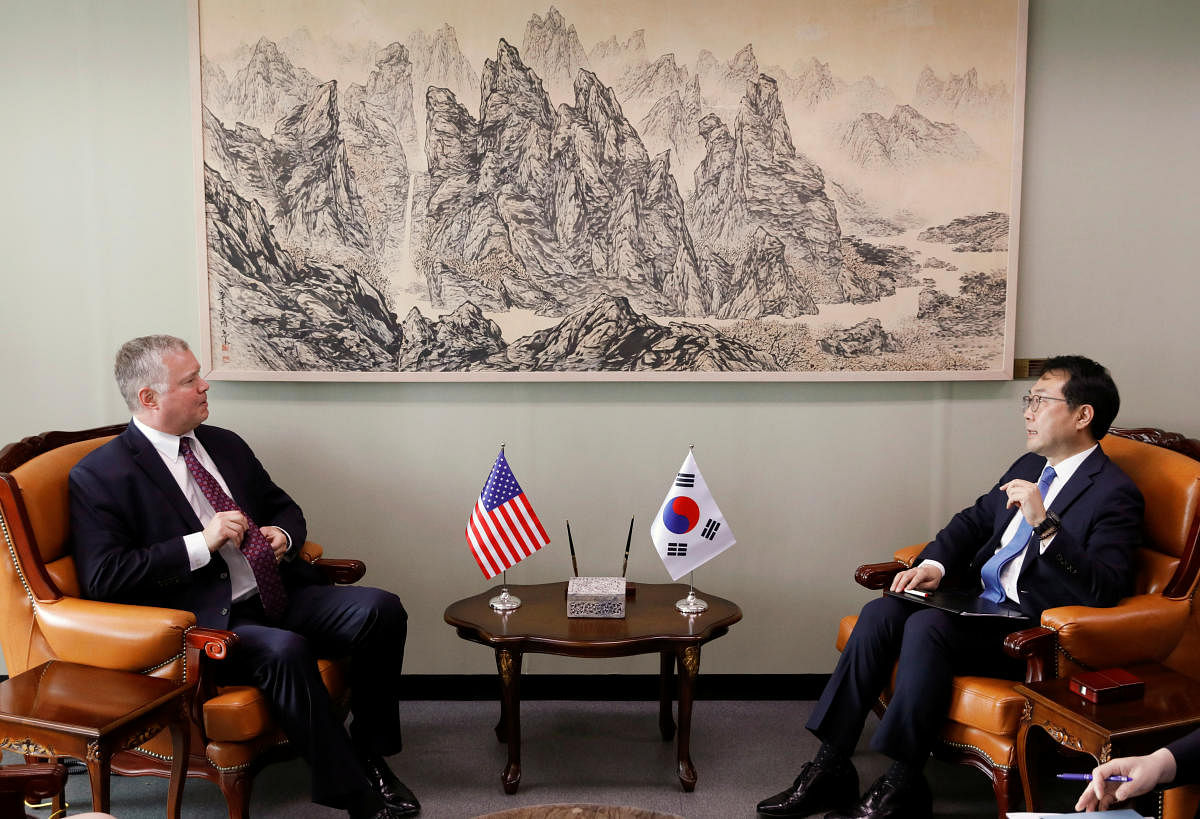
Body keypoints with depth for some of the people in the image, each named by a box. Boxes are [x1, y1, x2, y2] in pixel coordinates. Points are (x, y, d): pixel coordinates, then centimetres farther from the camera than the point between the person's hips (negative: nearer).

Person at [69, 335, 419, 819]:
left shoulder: (225, 444, 16)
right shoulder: (100, 475, -4)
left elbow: (285, 508, 26)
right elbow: (102, 578, -13)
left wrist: (283, 535, 1)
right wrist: (201, 543, -16)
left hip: (278, 595, 6)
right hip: (205, 624, -6)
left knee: (381, 609, -17)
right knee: (284, 650, -36)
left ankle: (370, 755, -2)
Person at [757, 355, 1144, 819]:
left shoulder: (1114, 493, -11)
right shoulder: (1030, 466, 16)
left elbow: (1105, 591, -23)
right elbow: (974, 520, 22)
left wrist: (1044, 523, -33)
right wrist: (934, 565, 3)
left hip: (1032, 629, -8)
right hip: (979, 601, 8)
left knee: (927, 625, -31)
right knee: (881, 612, -15)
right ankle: (830, 770, -13)